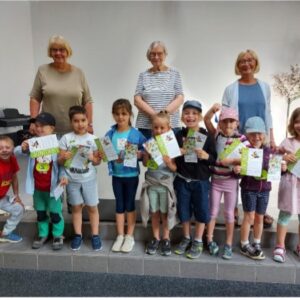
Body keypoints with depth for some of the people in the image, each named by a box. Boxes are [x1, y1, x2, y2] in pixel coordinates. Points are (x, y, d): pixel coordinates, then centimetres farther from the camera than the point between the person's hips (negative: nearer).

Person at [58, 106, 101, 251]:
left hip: (89, 179, 0)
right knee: (76, 207, 12)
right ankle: (78, 235, 26)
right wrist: (63, 157, -25)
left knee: (92, 207, 8)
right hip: (72, 180, 0)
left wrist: (92, 158, -21)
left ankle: (95, 235, 20)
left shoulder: (92, 138, -4)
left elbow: (98, 160, 0)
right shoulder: (66, 138, -5)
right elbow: (59, 161, -3)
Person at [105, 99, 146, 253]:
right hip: (116, 175, 2)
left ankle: (130, 236, 24)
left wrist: (139, 154, -25)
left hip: (131, 175, -2)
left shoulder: (136, 134, -8)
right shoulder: (110, 134, -1)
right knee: (119, 205, 12)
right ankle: (120, 236, 26)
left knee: (130, 205, 10)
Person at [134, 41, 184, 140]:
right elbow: (137, 100, 3)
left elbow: (180, 98, 3)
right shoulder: (143, 75, 11)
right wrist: (153, 114, -13)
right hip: (146, 126, 1)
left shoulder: (174, 73, 10)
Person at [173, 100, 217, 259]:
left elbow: (215, 159, -4)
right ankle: (186, 238, 33)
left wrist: (206, 156, -24)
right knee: (183, 210, 12)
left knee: (201, 210, 7)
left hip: (201, 180, -2)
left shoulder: (207, 136, -6)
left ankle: (198, 241, 27)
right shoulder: (178, 135, 0)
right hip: (182, 180, 2)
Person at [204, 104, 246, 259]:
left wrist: (232, 161, -27)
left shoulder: (241, 138, -7)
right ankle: (210, 241, 22)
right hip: (215, 180, 1)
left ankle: (228, 245, 21)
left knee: (229, 213, 9)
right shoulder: (217, 134, -3)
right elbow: (206, 120, -14)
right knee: (213, 211, 10)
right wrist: (213, 109, -31)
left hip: (231, 181, -1)